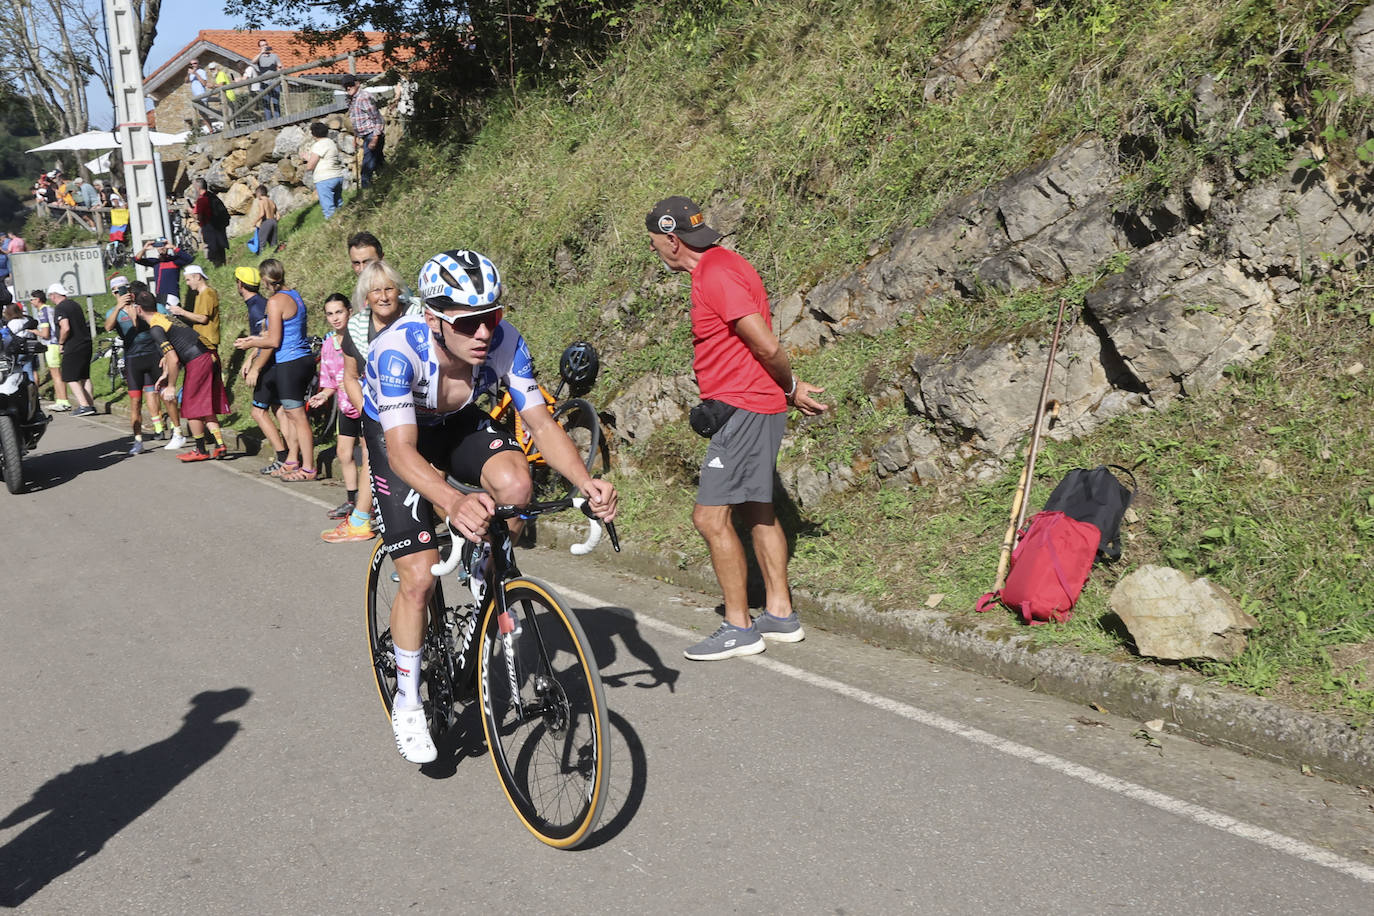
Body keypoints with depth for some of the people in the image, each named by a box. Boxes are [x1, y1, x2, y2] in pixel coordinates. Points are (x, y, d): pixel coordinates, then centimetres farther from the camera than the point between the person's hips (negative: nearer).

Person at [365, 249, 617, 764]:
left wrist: (585, 481, -43)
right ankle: (407, 703, 10)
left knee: (514, 481, -31)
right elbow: (402, 450, -45)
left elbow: (541, 422, -26)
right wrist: (454, 504, -64)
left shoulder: (504, 341, -29)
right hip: (395, 434, -3)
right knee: (419, 578, -12)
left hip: (459, 425, 3)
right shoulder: (398, 350, -38)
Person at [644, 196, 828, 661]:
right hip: (747, 407, 11)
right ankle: (780, 614, 24)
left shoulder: (717, 275, -18)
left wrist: (791, 388, -7)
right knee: (755, 510, 16)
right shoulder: (719, 266, 15)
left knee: (710, 516, -9)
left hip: (743, 408, -11)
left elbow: (767, 345, -21)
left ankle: (739, 627, -1)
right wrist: (788, 390, 13)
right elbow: (764, 345, 18)